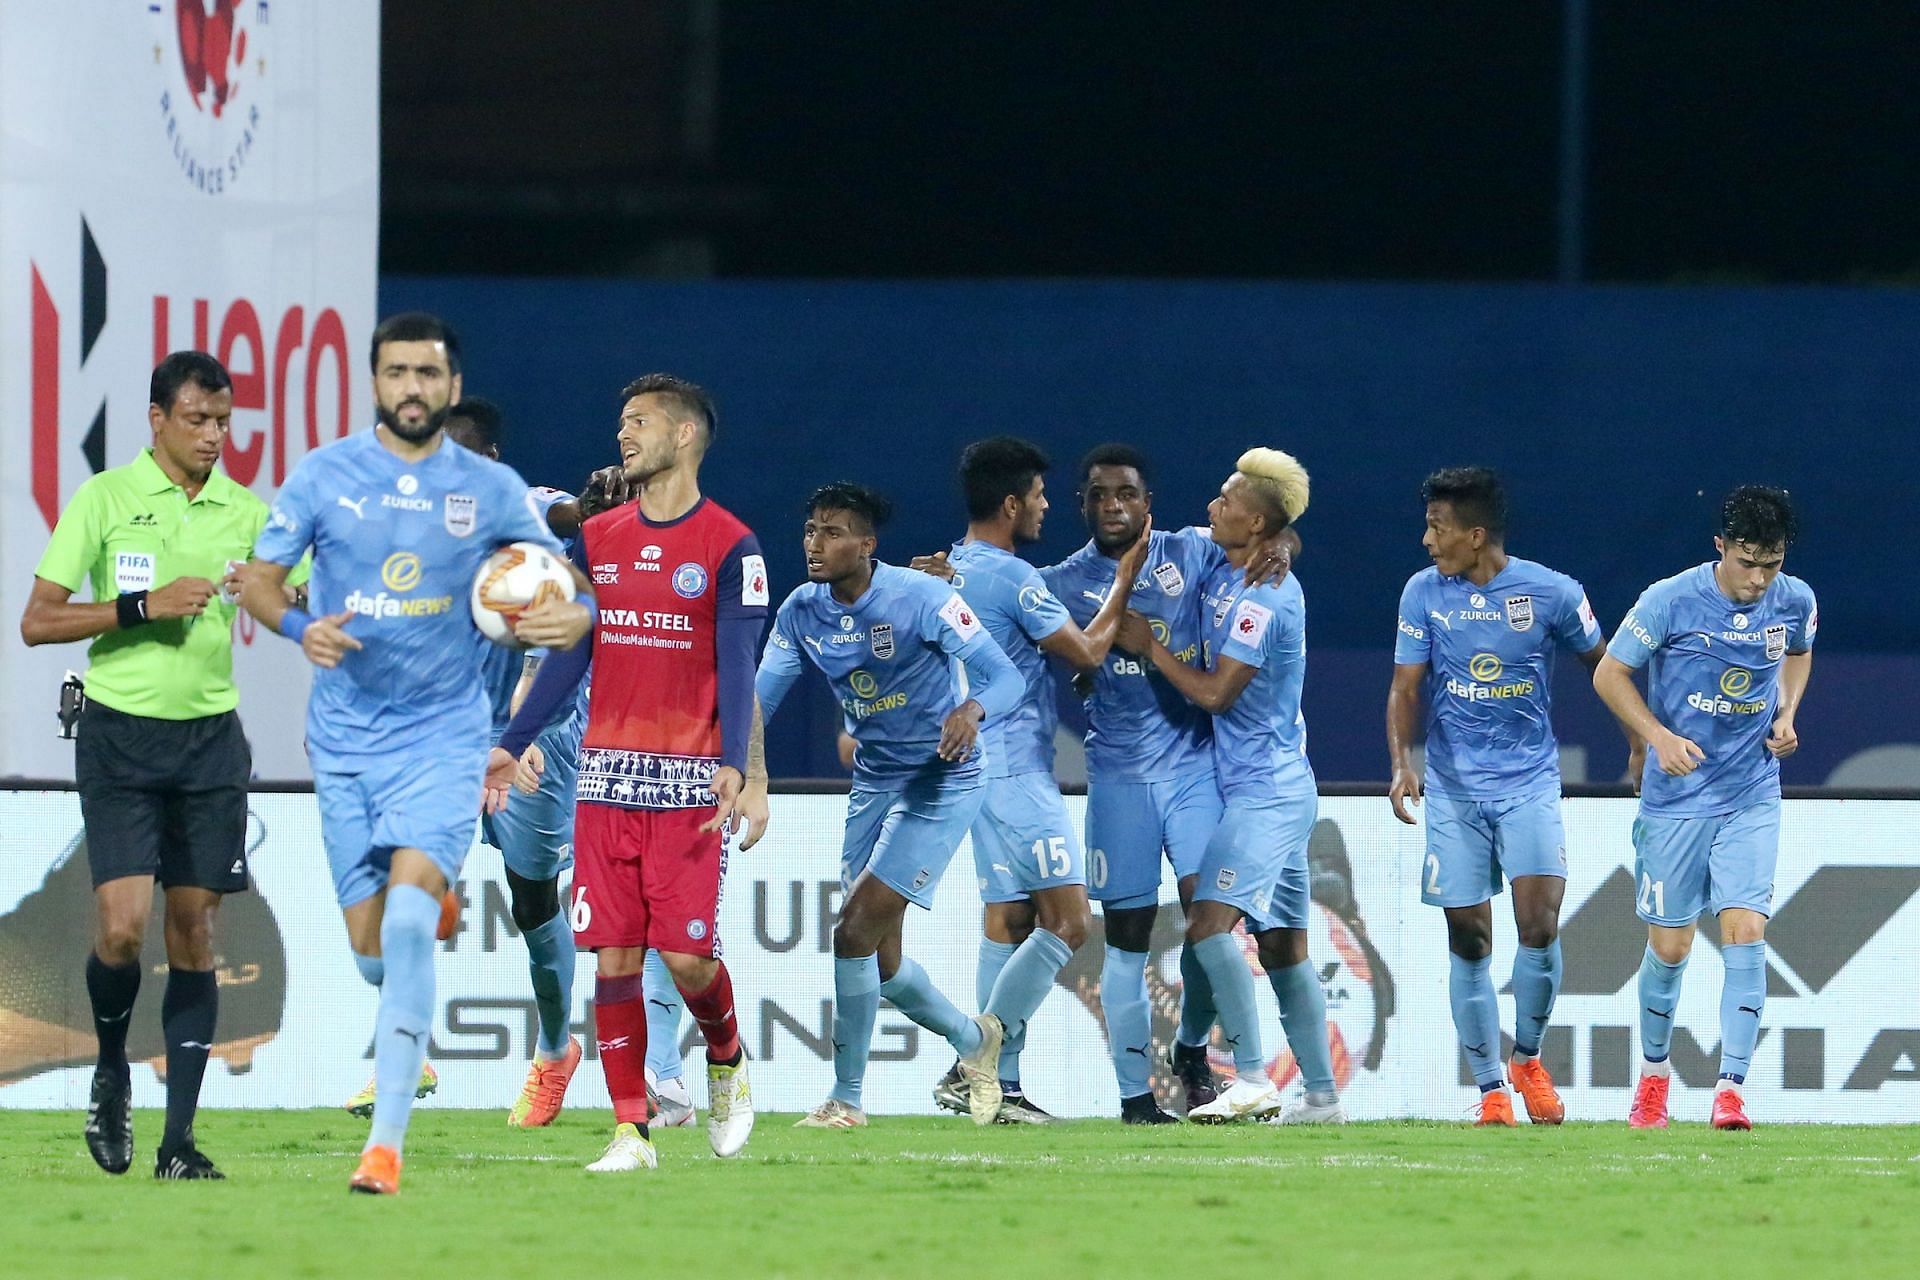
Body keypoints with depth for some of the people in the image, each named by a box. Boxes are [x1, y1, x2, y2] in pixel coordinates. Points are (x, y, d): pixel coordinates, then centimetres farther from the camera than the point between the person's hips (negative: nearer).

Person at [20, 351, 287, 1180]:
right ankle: (111, 1072, 15)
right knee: (124, 924, -14)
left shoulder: (247, 513, 6)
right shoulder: (105, 499, -3)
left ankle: (180, 1136, 3)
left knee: (194, 931, 1)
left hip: (211, 738, 3)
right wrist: (142, 607, -15)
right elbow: (38, 621, -5)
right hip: (120, 737, -3)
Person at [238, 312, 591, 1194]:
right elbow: (257, 580, 4)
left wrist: (577, 615, -14)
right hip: (345, 739, 2)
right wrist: (299, 628, -17)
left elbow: (560, 582, 9)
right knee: (371, 952, 5)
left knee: (408, 926, -21)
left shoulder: (491, 491, 0)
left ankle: (387, 1141, -22)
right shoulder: (324, 475, 1)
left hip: (443, 734, -2)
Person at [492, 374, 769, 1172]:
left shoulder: (729, 545, -2)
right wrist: (512, 744, 10)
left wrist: (737, 766, -19)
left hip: (688, 781, -4)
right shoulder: (598, 539, 12)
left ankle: (726, 1062, 23)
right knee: (614, 957, -1)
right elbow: (569, 656, 15)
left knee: (686, 953, -8)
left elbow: (737, 667, -7)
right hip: (606, 776, 4)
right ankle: (630, 1131, 4)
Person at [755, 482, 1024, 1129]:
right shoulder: (802, 611, -3)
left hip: (941, 780, -7)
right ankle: (972, 1039, 36)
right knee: (880, 958, 9)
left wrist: (971, 711, -41)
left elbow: (1006, 677, -19)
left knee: (856, 931, -15)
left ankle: (846, 1097, -4)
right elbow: (757, 699, 0)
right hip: (874, 780, 7)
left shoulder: (921, 598, -19)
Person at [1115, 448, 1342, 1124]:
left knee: (1210, 921, -19)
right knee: (1282, 943, 10)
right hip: (1277, 787, 10)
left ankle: (1252, 1079, -20)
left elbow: (1215, 692, -18)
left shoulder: (1266, 597, -18)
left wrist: (1149, 646, -7)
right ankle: (1321, 1094, 12)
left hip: (1265, 789, -10)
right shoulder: (1219, 574, 10)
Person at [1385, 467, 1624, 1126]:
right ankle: (1491, 1090, 10)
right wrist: (1401, 762, -14)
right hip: (1453, 789, 2)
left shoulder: (1551, 593, -6)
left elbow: (1601, 664, 10)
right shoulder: (1424, 593, -1)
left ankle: (1527, 1058, 9)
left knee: (1540, 926, -15)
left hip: (1530, 781, -2)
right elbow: (1406, 688, 1)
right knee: (1469, 942, 0)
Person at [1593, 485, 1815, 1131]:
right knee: (1669, 947, 5)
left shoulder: (1796, 602, -4)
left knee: (1745, 933, -13)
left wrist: (1787, 714, 2)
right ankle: (1654, 1072, 30)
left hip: (1752, 797, 1)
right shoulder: (1670, 601, -14)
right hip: (1676, 799, -1)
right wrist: (1659, 737, -17)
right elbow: (1610, 674, -4)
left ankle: (1732, 1089, -12)